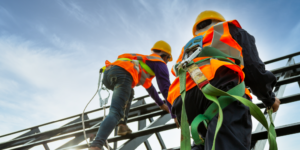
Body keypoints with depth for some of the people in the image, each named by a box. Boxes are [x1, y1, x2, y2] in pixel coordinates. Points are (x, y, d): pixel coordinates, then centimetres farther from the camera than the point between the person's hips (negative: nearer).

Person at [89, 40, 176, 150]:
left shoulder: (144, 60, 42)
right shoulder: (160, 63, 20)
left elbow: (149, 86, 53)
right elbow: (166, 88, 10)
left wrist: (161, 104, 60)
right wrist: (175, 114, 15)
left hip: (108, 72, 8)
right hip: (122, 74, -8)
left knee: (129, 93, 34)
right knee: (115, 113, -18)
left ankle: (122, 125, 16)